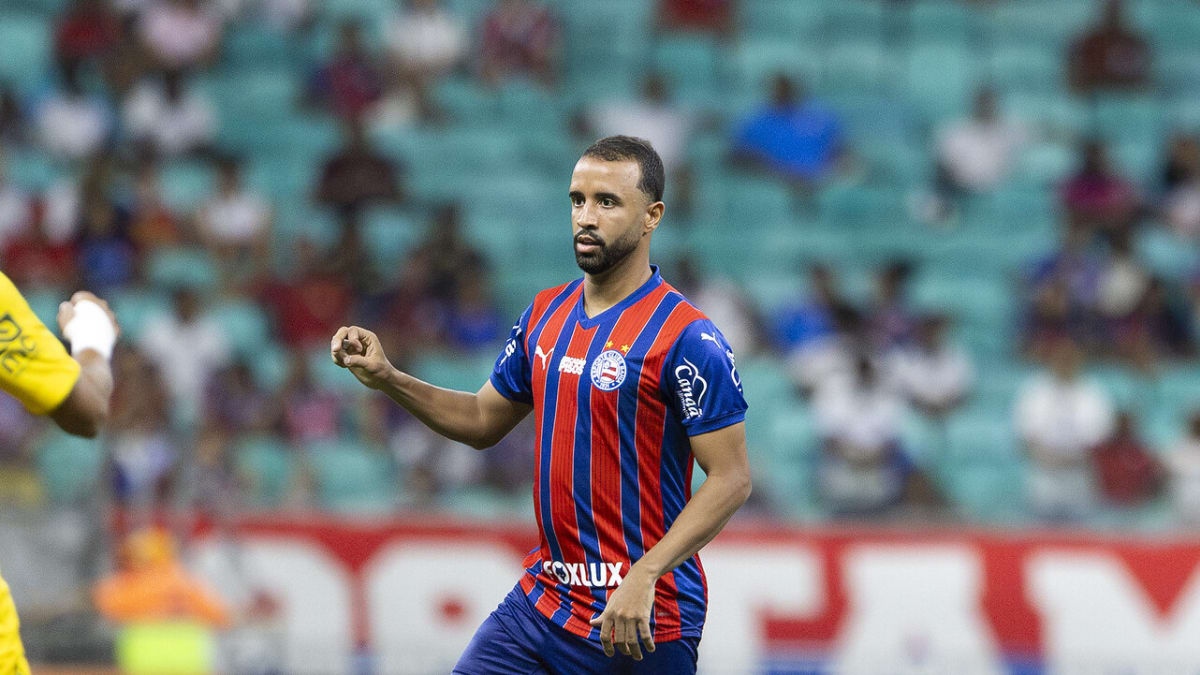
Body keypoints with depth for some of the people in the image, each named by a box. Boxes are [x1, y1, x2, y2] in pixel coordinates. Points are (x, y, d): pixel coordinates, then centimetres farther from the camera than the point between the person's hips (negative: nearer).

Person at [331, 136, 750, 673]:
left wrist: (644, 574, -24)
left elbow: (731, 479, -16)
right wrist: (387, 380, 7)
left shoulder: (686, 337, -13)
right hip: (543, 601, 6)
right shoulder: (546, 313, 9)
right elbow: (484, 420, 22)